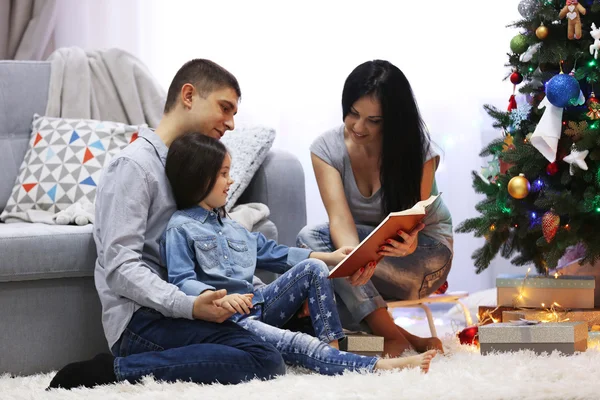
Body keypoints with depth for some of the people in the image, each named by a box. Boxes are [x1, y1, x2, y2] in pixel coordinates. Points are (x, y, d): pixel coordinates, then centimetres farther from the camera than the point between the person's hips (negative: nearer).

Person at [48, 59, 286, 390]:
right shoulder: (134, 164, -5)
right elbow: (121, 267, -15)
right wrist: (190, 307, -27)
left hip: (169, 310, 10)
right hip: (140, 322, -10)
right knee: (266, 360, -26)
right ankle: (113, 370, -21)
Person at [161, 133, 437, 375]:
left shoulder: (227, 225, 21)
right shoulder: (180, 229, -7)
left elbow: (269, 252, 23)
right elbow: (181, 281, -18)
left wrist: (328, 257, 19)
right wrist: (219, 298, -37)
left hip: (256, 305, 9)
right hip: (226, 319, -9)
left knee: (312, 268, 0)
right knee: (297, 345, -29)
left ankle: (331, 347, -14)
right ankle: (376, 366, -40)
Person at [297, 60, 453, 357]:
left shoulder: (418, 150, -19)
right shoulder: (327, 148, -13)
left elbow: (411, 221, -25)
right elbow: (340, 219, -26)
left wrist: (408, 243, -52)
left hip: (424, 251, -4)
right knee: (310, 236, -32)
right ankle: (396, 336, -38)